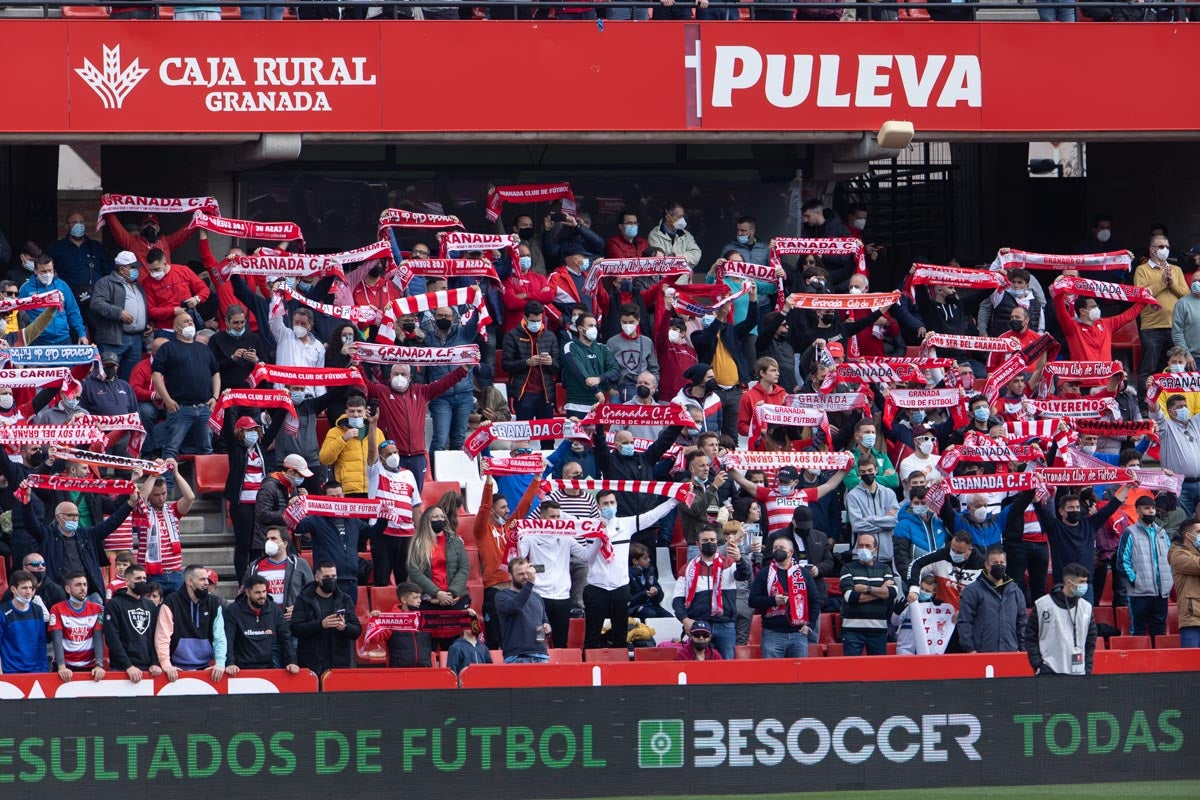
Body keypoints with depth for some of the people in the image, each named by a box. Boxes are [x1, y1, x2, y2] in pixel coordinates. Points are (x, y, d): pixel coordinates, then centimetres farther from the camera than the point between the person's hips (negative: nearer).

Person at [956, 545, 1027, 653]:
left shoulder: (1015, 591, 15)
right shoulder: (972, 591, 0)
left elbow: (1022, 622, 19)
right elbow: (964, 622, -3)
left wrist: (1021, 648, 11)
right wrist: (970, 649, -10)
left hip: (1011, 652, 4)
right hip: (982, 653, -4)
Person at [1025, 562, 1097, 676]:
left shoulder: (1086, 608, 9)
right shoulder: (1042, 605, -3)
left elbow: (1090, 642, 16)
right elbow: (1030, 638, 1)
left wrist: (1088, 669, 8)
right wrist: (1037, 666, -6)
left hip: (1078, 671, 4)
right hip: (1049, 671, -4)